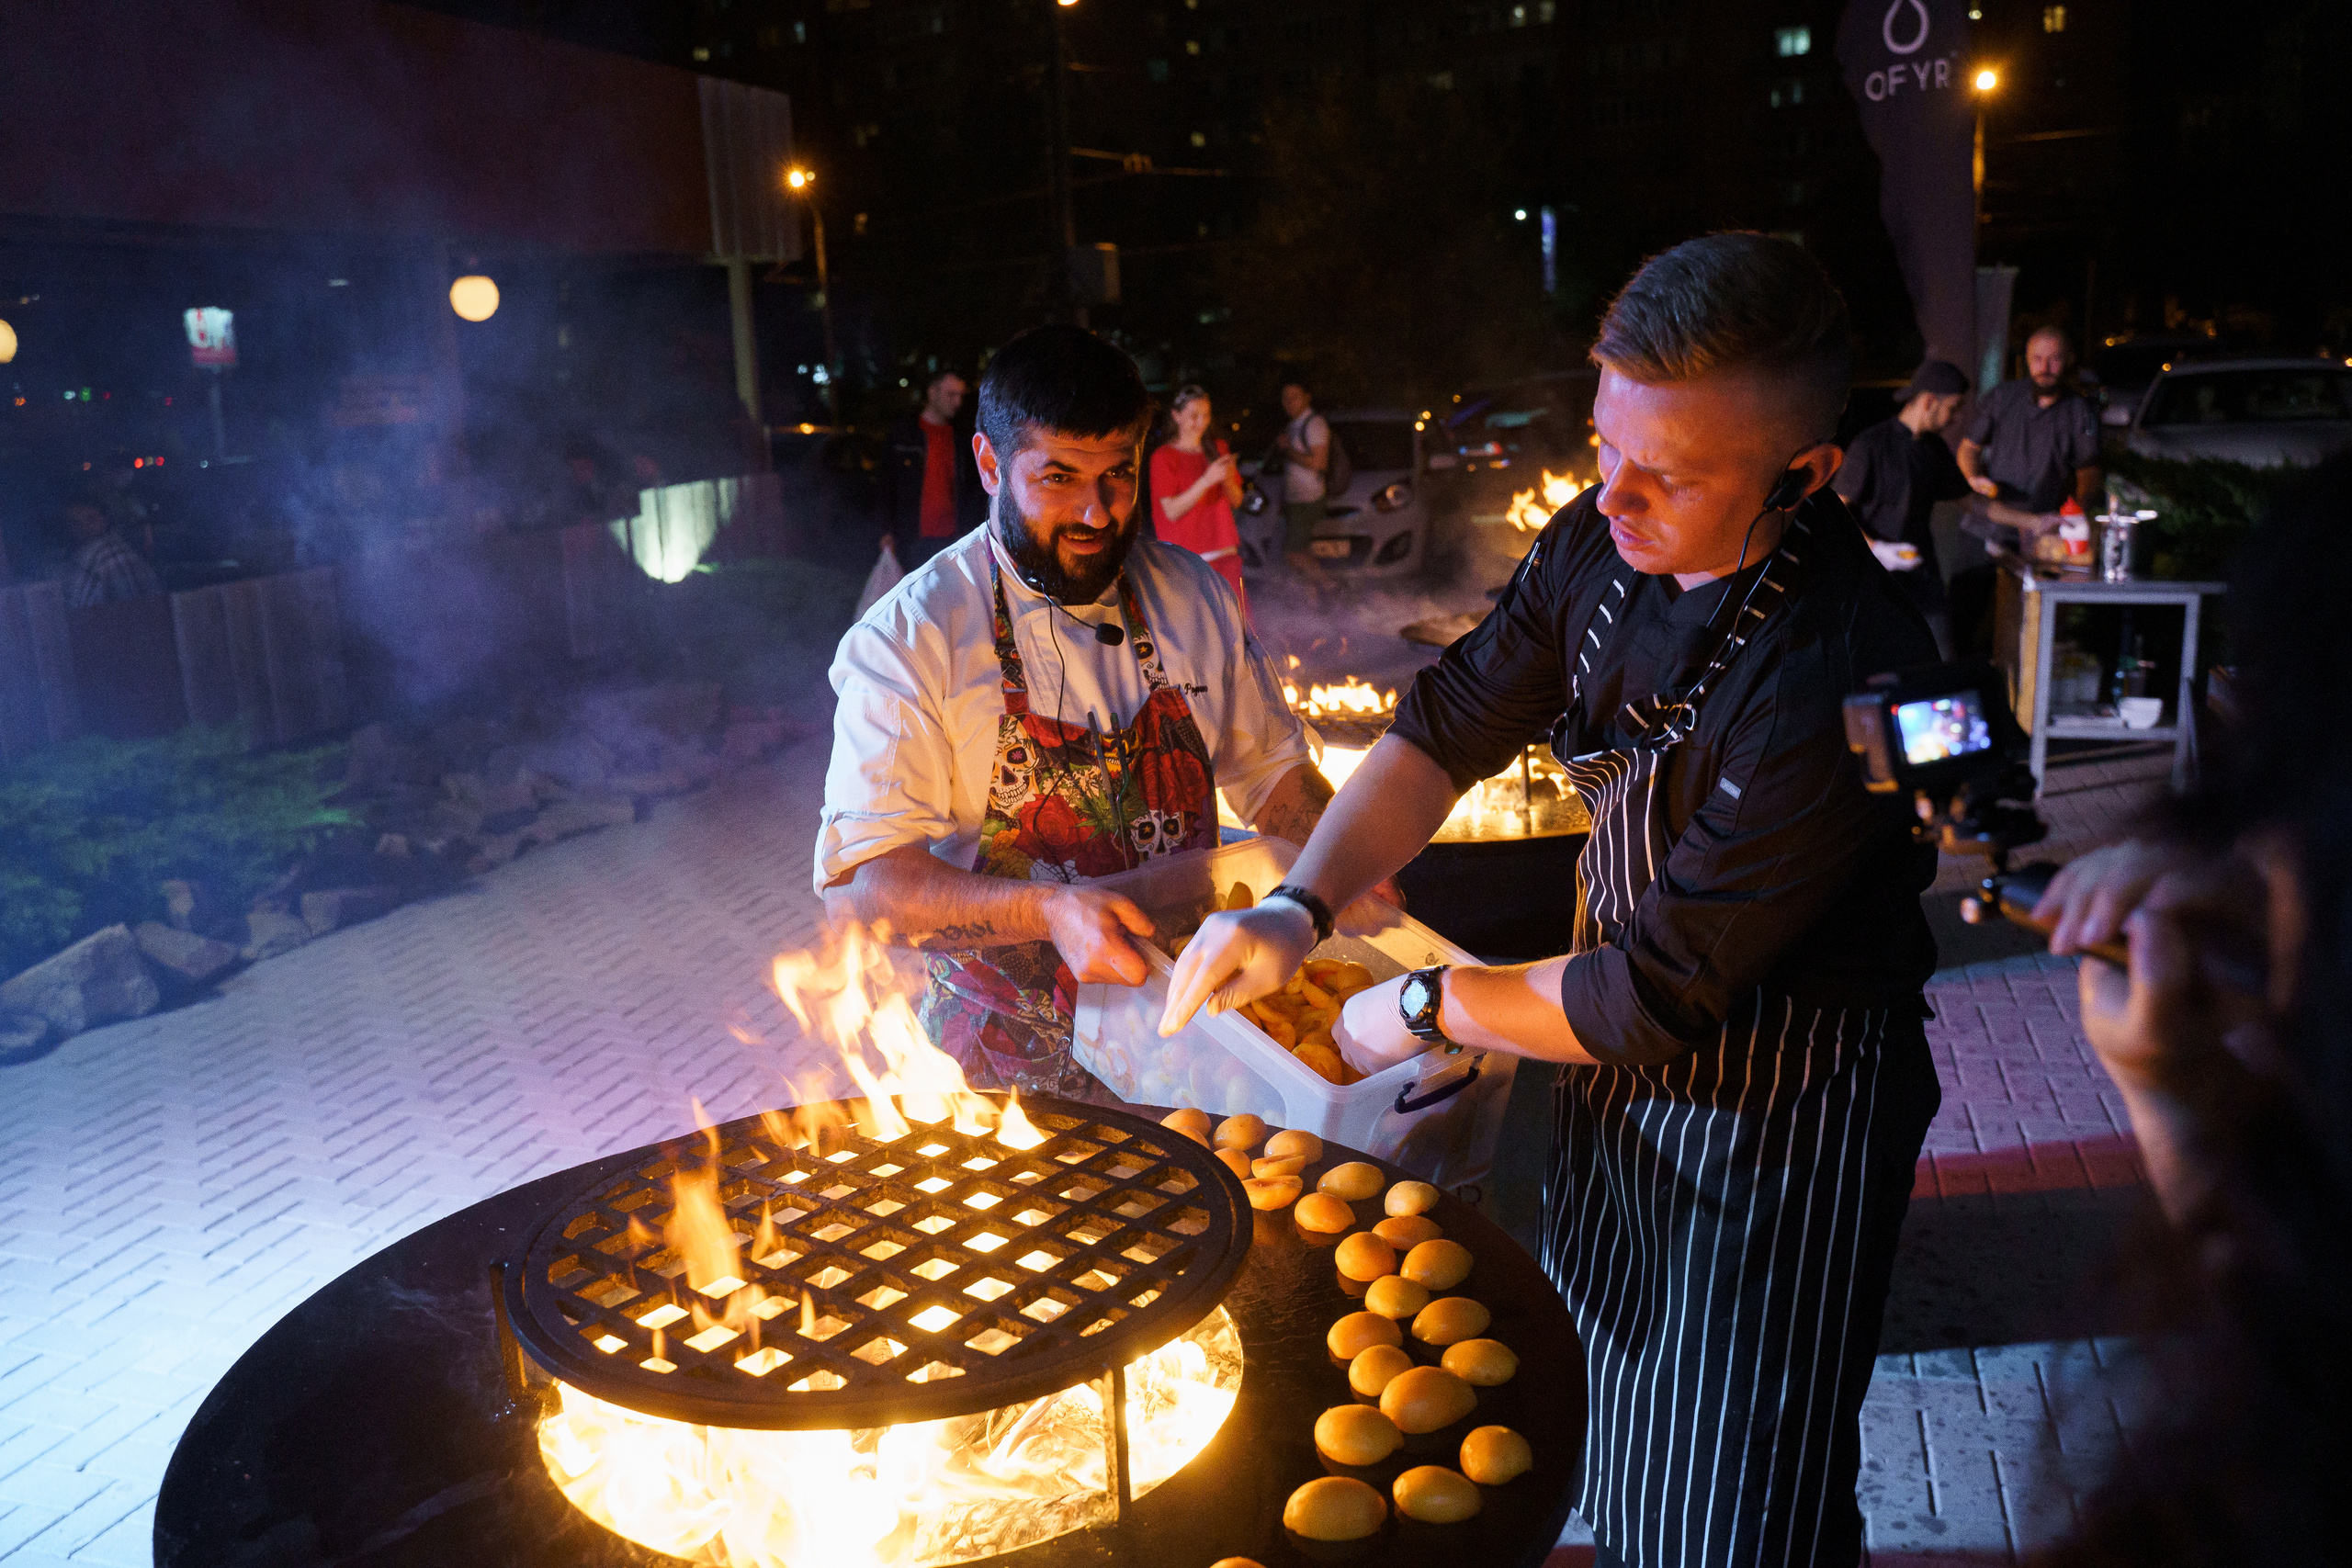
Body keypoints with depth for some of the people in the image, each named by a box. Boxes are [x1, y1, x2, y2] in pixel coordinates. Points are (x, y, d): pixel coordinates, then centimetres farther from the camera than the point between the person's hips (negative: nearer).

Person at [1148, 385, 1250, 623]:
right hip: (1188, 556, -5)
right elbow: (1172, 511, -11)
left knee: (1240, 618, -2)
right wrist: (1207, 480, -20)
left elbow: (1236, 501, 14)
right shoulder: (1163, 457, -2)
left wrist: (1227, 478, -8)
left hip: (1225, 550, 5)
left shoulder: (1217, 449, 15)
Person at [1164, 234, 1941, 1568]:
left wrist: (1427, 1010, -15)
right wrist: (1301, 906, -14)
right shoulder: (1601, 544, -11)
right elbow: (1452, 721, -1)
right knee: (1606, 1445, 28)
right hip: (1617, 1058, 7)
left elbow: (1657, 995, -28)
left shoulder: (1844, 679, -33)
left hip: (1779, 1117, -7)